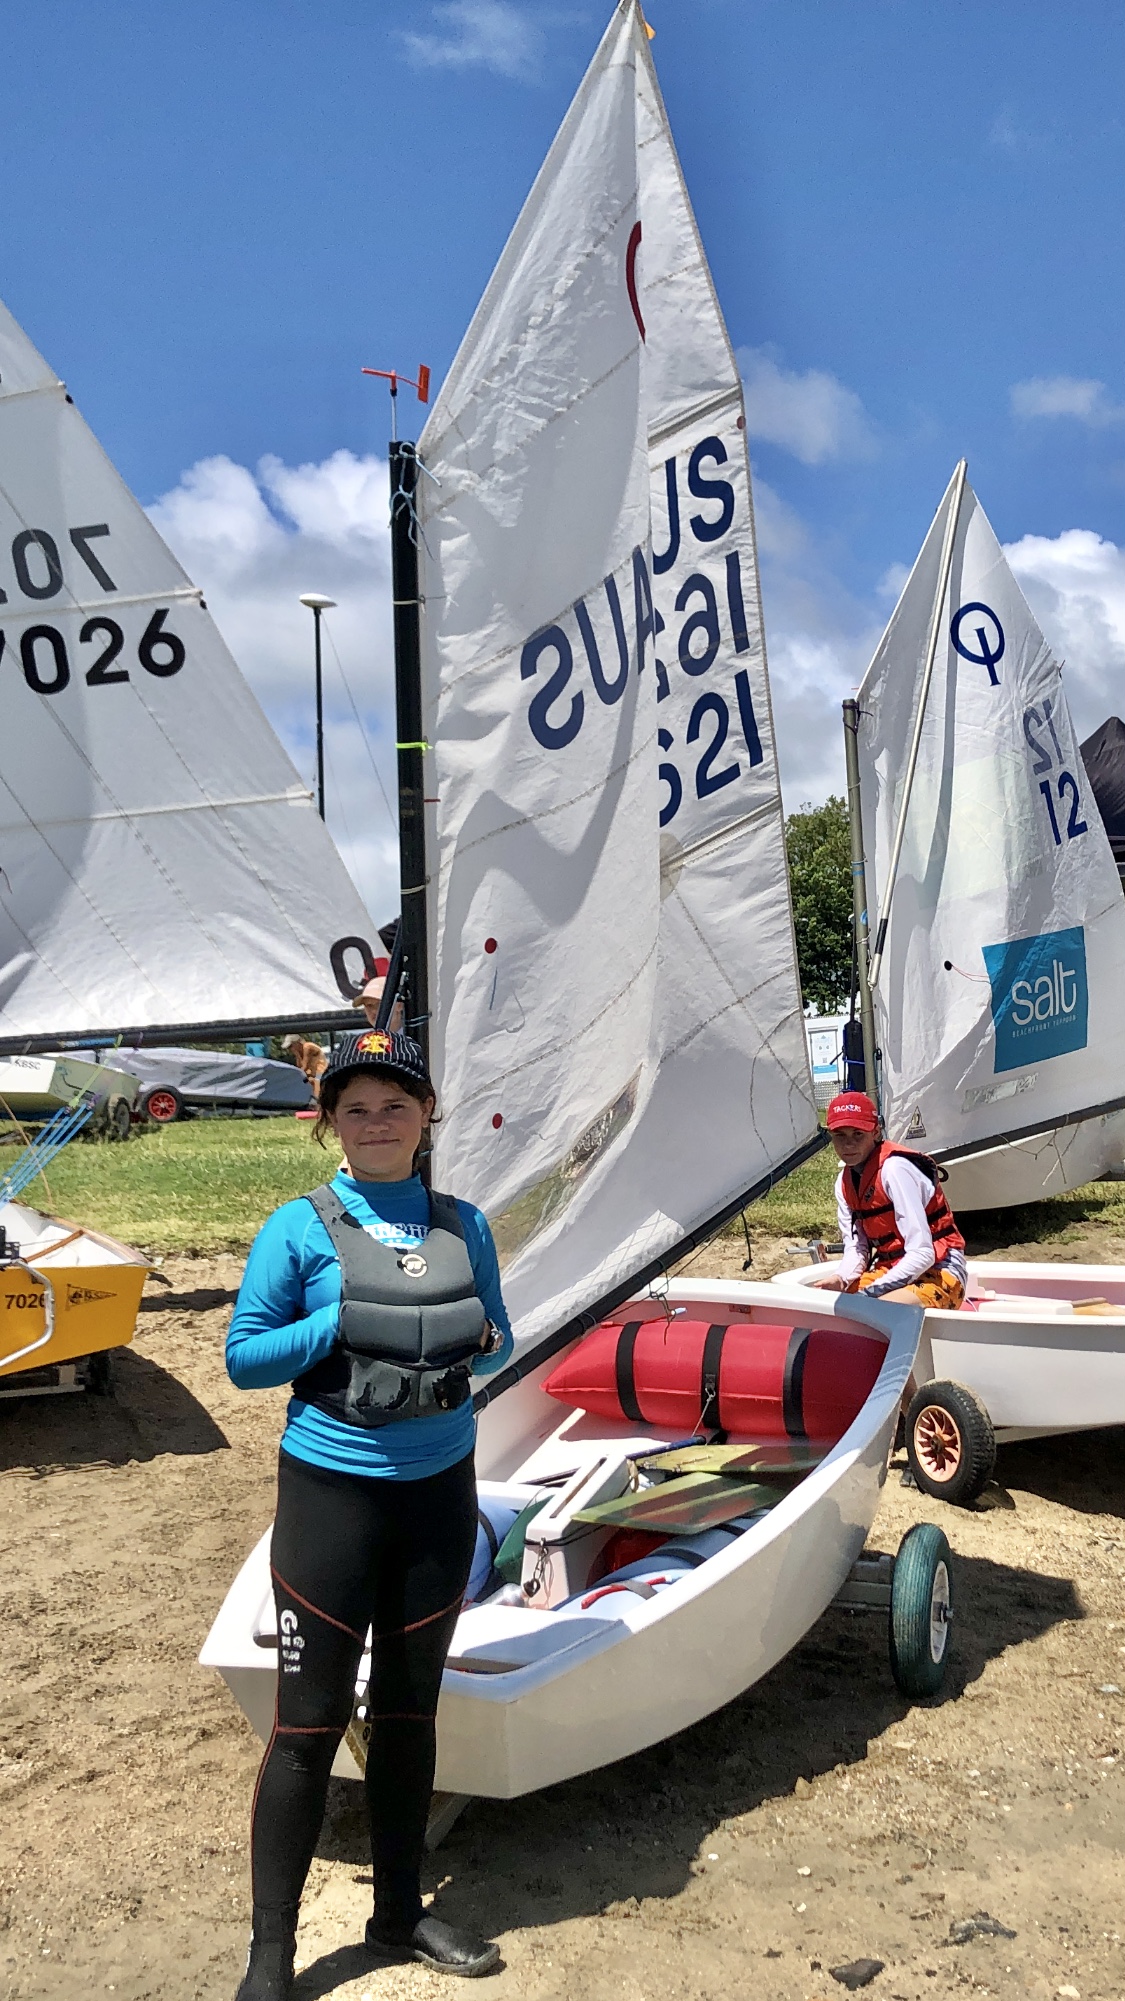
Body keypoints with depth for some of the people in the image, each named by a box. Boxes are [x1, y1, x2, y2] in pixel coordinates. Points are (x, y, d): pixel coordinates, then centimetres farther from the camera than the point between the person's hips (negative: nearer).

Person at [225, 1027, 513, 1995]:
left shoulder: (463, 1224, 4)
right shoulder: (300, 1228, -8)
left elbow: (498, 1336, 14)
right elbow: (244, 1355, -7)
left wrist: (483, 1343, -8)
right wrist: (341, 1320, -19)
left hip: (440, 1489, 4)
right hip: (332, 1490, -4)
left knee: (410, 1708, 17)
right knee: (310, 1724, 3)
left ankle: (401, 1913, 34)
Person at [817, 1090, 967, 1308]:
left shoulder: (895, 1169, -22)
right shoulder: (844, 1181, 4)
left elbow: (922, 1254, -25)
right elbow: (855, 1247, 6)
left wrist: (870, 1293, -26)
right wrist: (841, 1281, -16)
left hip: (938, 1272, -8)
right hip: (889, 1270, 8)